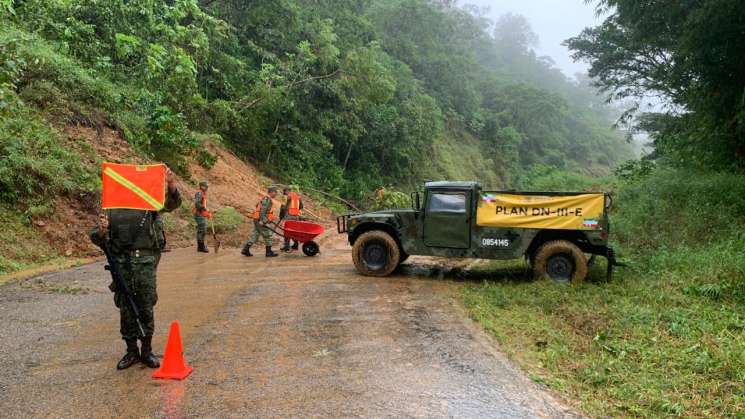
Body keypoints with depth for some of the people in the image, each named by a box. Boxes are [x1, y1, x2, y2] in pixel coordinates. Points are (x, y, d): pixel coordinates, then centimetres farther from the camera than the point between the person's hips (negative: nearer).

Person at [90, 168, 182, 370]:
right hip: (121, 263, 2)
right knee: (126, 309, 7)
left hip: (145, 262, -1)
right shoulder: (111, 209, 8)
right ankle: (131, 351, 19)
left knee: (146, 308, 3)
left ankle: (147, 351, 16)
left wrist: (171, 184, -28)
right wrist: (101, 230, -17)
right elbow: (96, 238, 7)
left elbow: (173, 202, -9)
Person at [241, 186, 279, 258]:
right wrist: (262, 221, -26)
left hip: (257, 220, 10)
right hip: (260, 220, -10)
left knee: (255, 235, 11)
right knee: (267, 235, -3)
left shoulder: (267, 199, 18)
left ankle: (245, 250, 10)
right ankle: (269, 252, 4)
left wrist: (269, 219, 27)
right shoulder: (267, 199, -14)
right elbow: (262, 211, -23)